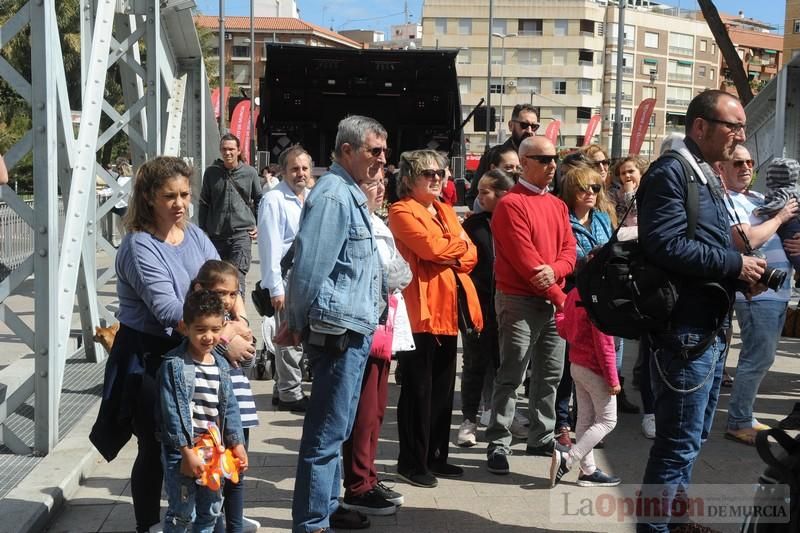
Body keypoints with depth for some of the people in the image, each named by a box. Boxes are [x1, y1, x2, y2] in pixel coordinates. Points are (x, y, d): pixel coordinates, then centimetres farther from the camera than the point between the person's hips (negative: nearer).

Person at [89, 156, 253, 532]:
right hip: (147, 356, -6)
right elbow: (168, 309, -26)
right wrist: (224, 337, -27)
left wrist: (240, 320, -19)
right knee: (156, 444, 5)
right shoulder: (140, 247, -18)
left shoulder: (193, 234, 4)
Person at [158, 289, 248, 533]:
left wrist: (237, 444, 5)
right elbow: (173, 412, -16)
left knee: (211, 510, 16)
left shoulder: (221, 366, 5)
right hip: (181, 451, -6)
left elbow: (229, 408, 10)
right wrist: (187, 452, -18)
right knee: (182, 513, -2)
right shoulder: (174, 365, -13)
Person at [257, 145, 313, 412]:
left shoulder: (310, 199, 13)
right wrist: (275, 288, -16)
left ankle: (283, 390, 25)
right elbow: (270, 247, -14)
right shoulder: (274, 200, -10)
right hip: (287, 277, -8)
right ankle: (291, 394, 7)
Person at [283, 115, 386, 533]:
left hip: (353, 330, 10)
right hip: (339, 330, -10)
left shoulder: (351, 195, 16)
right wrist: (298, 323, -8)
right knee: (327, 433, -3)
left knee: (335, 429, 19)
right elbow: (309, 269, -20)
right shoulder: (333, 196, -16)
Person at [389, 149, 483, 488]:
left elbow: (470, 254, 11)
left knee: (443, 387, 13)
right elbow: (431, 247, -20)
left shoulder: (445, 211, 19)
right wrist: (459, 244, -3)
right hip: (419, 310, -8)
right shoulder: (402, 212, -6)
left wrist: (450, 255, -9)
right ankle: (411, 461, 7)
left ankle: (436, 456, 23)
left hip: (448, 310, 8)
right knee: (418, 387, -2)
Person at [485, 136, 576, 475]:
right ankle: (498, 445, 0)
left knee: (550, 375, 12)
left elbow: (569, 250, 9)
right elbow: (524, 257, -15)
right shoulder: (511, 204, -9)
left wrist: (555, 270, -14)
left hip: (554, 301, 7)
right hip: (519, 301, -7)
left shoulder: (557, 205, 15)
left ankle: (542, 440, 22)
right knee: (510, 376, -5)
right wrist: (560, 296, -12)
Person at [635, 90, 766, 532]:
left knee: (690, 438, 20)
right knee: (678, 442, -4)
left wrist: (742, 274, 4)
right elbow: (667, 246, -26)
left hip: (710, 329, 10)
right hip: (685, 330, -10)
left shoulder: (705, 176, 18)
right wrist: (735, 264, -18)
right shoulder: (670, 172, -13)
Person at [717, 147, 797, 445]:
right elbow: (746, 240, -24)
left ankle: (744, 417, 25)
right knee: (759, 359, -8)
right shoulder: (727, 201, -11)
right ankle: (738, 424, 1)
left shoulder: (759, 198, 17)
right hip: (756, 292, -9)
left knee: (759, 358, 15)